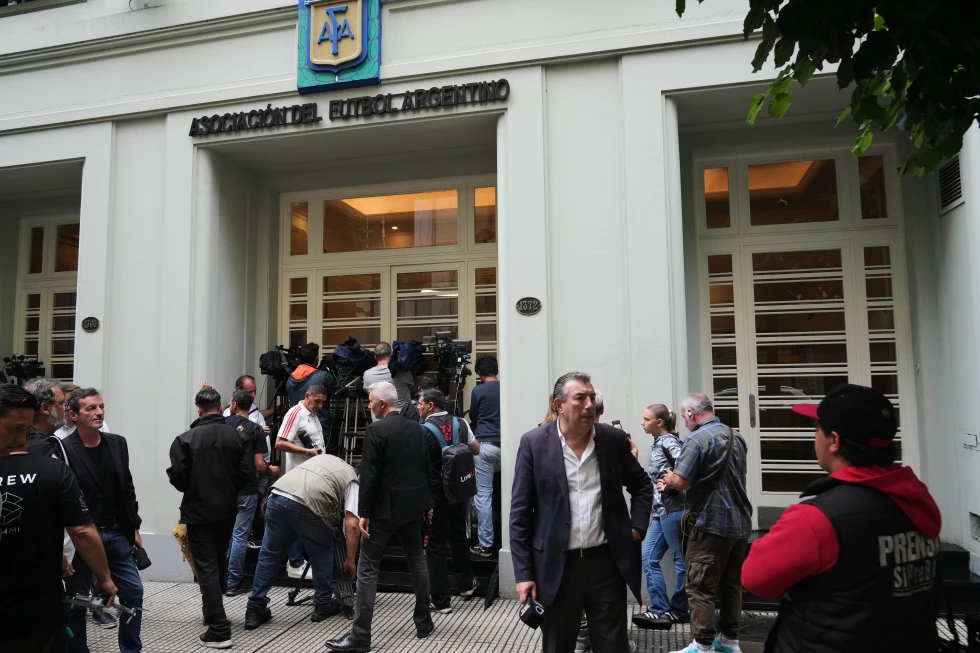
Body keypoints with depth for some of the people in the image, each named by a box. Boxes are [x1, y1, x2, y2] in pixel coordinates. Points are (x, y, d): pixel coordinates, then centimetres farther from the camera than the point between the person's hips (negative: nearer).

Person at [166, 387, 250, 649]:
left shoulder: (185, 439, -12)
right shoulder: (236, 436, -2)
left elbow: (177, 477, -14)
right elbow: (247, 475, -5)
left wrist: (193, 488, 8)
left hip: (199, 511, -4)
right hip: (227, 509, 4)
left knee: (206, 569, 0)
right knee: (219, 563, 21)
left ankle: (219, 630, -4)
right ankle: (214, 615, 36)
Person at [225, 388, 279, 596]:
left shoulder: (221, 425, -1)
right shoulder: (255, 429, -7)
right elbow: (259, 465, -10)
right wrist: (271, 471, 9)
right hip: (245, 490, -3)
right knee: (240, 536, 4)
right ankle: (233, 582, 9)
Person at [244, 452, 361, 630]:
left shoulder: (325, 458, 35)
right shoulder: (352, 482, 17)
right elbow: (352, 525, 6)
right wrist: (350, 560, 16)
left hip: (277, 497, 5)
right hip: (308, 506, -5)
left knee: (269, 556, 17)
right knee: (322, 556, 18)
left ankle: (255, 610, 23)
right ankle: (322, 606, 28)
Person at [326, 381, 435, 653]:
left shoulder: (376, 430, -14)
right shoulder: (417, 428, 5)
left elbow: (369, 475, -17)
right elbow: (428, 468, 9)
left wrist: (364, 513, -11)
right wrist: (428, 503, 19)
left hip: (384, 508, -6)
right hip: (413, 505, 7)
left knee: (367, 570, 0)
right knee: (417, 562, 17)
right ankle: (424, 622, 26)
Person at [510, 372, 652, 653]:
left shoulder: (614, 439, 1)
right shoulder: (534, 443, -6)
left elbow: (642, 485, 17)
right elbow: (520, 512, -5)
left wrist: (637, 527, 3)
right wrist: (523, 573, -7)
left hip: (607, 562, 2)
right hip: (556, 567, -1)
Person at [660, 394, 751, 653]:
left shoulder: (698, 438, -15)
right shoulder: (736, 437, 12)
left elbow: (680, 481, -21)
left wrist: (667, 479, 2)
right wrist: (672, 481, 21)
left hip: (712, 524, -8)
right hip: (741, 523, 8)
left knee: (701, 587, 0)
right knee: (731, 584, 16)